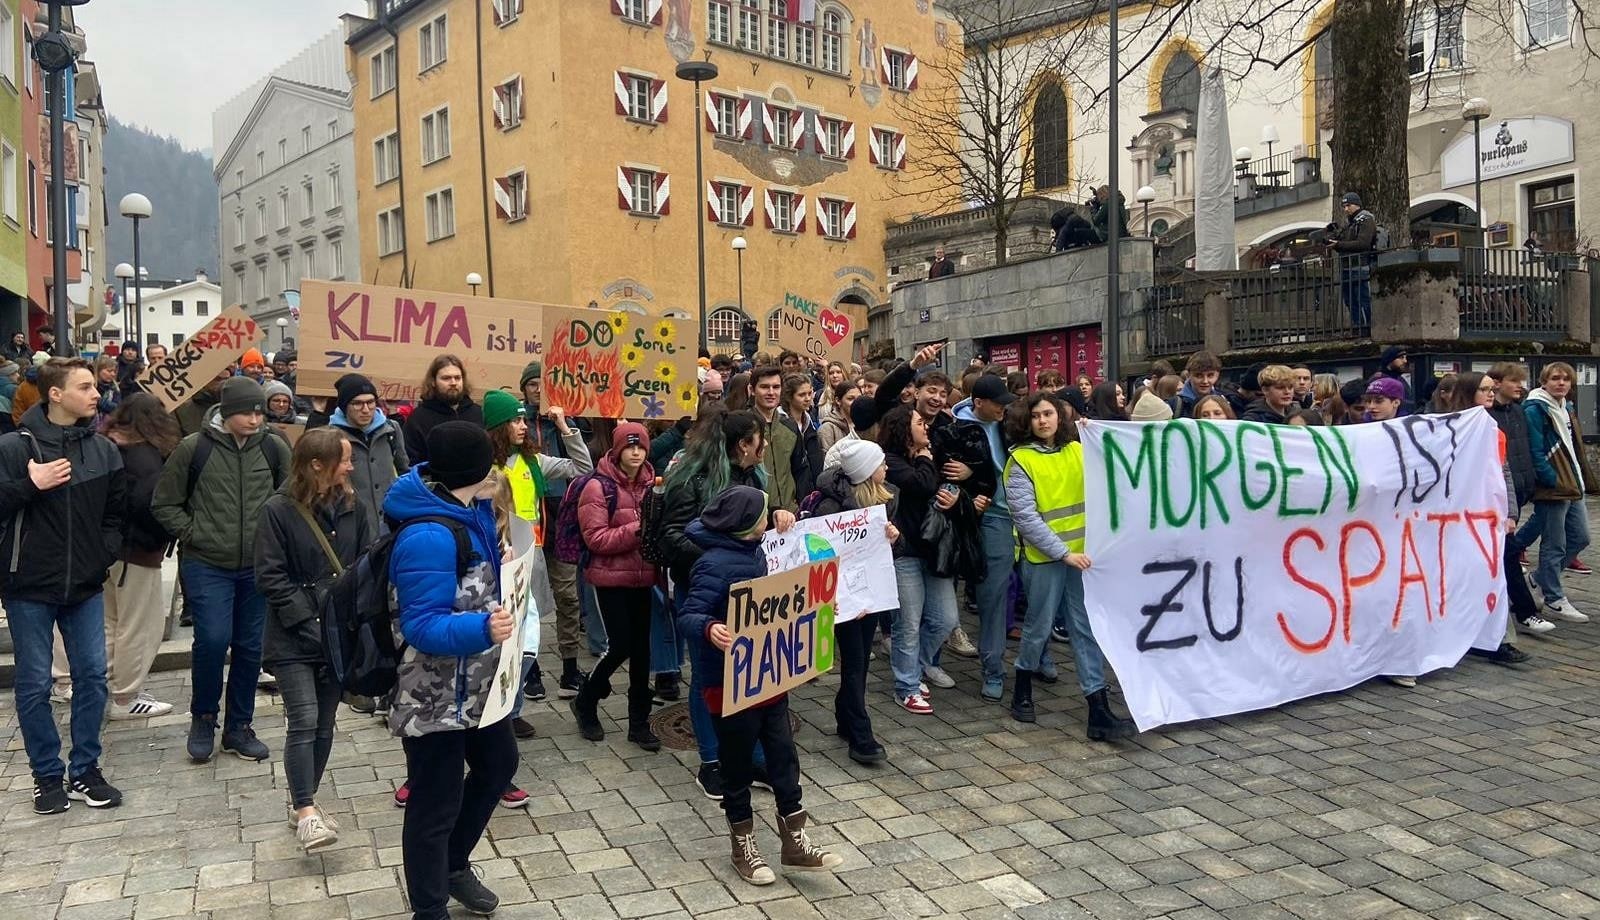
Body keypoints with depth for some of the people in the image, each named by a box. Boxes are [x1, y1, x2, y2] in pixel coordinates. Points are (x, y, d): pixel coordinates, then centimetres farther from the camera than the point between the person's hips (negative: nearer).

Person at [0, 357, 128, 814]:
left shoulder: (103, 449, 3)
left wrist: (104, 556, -1)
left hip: (85, 587, 3)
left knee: (92, 676, 6)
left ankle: (84, 771, 20)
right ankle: (47, 775, 20)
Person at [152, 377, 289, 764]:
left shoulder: (274, 447, -1)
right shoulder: (194, 448, -6)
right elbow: (164, 504, 3)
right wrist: (193, 534, -6)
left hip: (258, 566, 3)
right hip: (206, 565, -2)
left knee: (250, 647, 8)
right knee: (213, 640, -12)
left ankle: (239, 727, 24)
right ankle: (203, 717, 15)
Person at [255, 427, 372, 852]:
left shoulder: (351, 507, 5)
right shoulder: (278, 511, -9)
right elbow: (271, 578, -11)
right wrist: (309, 622, -16)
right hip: (294, 640, -5)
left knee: (325, 723, 10)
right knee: (304, 721, -10)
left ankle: (304, 802, 25)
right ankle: (305, 811, -3)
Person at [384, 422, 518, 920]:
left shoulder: (466, 510, 0)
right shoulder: (428, 537, -30)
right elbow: (422, 626, -34)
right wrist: (483, 629, -47)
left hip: (475, 682, 10)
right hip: (435, 694, -10)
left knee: (498, 763, 26)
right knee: (436, 805, 5)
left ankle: (454, 865, 47)